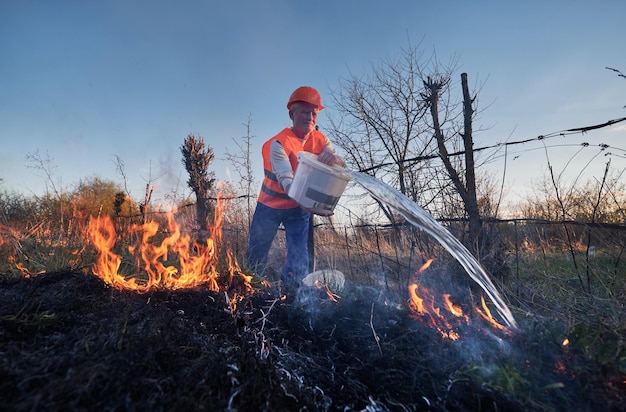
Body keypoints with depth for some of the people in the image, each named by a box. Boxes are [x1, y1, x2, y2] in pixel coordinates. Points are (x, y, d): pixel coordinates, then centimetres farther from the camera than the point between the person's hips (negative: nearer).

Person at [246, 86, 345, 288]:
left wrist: (334, 159, -42)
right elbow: (285, 180, -36)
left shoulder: (320, 140, -8)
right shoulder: (279, 144, -25)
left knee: (298, 256, -2)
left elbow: (341, 166, -16)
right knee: (256, 253, 10)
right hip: (271, 204, -2)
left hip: (300, 207, 3)